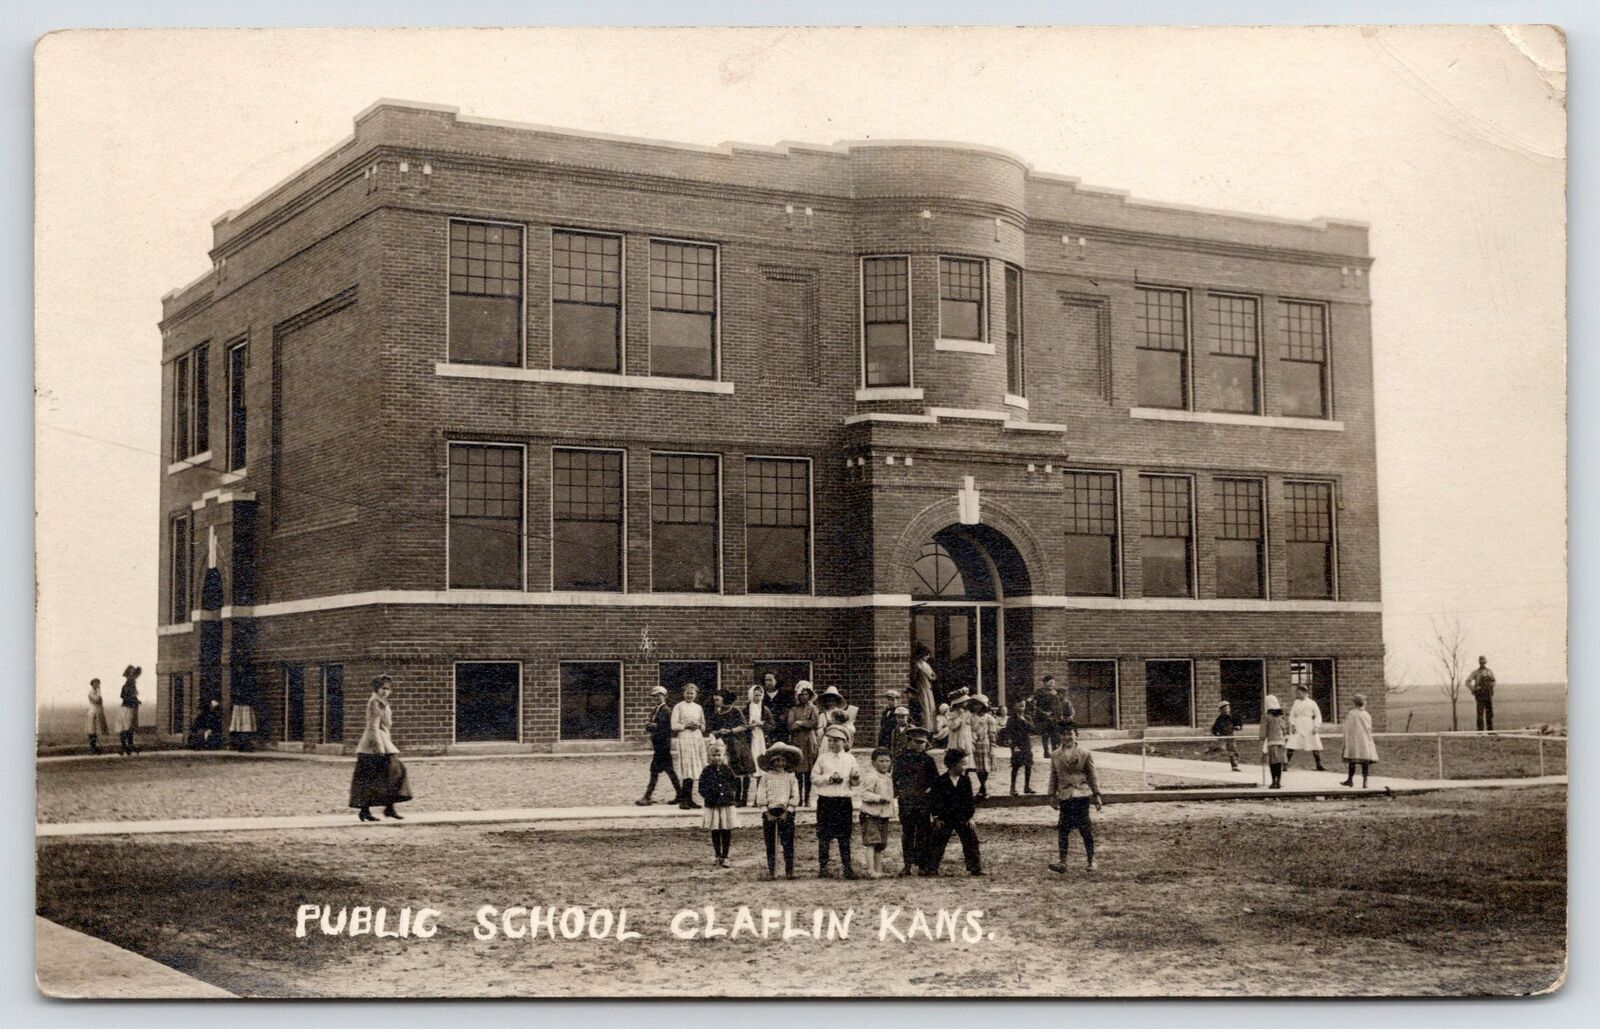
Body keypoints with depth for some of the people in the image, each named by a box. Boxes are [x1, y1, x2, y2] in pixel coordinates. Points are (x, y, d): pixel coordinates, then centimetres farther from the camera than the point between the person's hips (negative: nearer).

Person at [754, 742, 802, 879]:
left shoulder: (790, 777, 7)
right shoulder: (766, 777, 5)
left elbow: (795, 797, 2)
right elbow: (760, 798, 0)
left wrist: (787, 813, -7)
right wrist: (767, 814, -9)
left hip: (786, 812, 0)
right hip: (769, 812, 0)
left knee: (788, 844, -4)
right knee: (770, 845, 2)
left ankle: (789, 871, 0)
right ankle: (771, 871, 6)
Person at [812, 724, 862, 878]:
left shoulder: (850, 758, 7)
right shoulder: (823, 757, 5)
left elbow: (855, 782, 10)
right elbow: (814, 777, 4)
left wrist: (855, 779, -13)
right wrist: (828, 778, -11)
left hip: (844, 801, 1)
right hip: (825, 801, -1)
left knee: (844, 836, 3)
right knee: (824, 836, 2)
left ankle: (847, 866, 8)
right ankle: (823, 866, 9)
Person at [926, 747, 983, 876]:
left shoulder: (966, 780, 1)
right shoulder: (940, 781, -7)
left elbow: (969, 800, 3)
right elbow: (936, 801, -5)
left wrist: (970, 816, 0)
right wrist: (936, 818, -7)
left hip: (963, 818, 2)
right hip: (945, 818, -2)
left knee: (970, 842, 0)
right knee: (937, 842, 3)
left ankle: (975, 868, 7)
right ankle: (930, 868, 12)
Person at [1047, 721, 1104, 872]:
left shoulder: (1085, 753, 2)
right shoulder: (1055, 755, 9)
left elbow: (1092, 775, 4)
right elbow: (1053, 777, 14)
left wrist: (1096, 795, 1)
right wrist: (1052, 795, 10)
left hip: (1082, 795, -2)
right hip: (1065, 796, 2)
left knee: (1085, 827, 0)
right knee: (1063, 829, -1)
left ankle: (1091, 860, 12)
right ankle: (1062, 862, 3)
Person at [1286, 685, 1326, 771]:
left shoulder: (1312, 703, 2)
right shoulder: (1296, 702, 9)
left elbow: (1318, 716, 3)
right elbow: (1292, 714, 10)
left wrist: (1316, 727, -7)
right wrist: (1292, 725, -3)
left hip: (1309, 727, -1)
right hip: (1298, 727, 1)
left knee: (1316, 747, 2)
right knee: (1291, 747, -8)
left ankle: (1319, 766, 14)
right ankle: (1285, 764, -7)